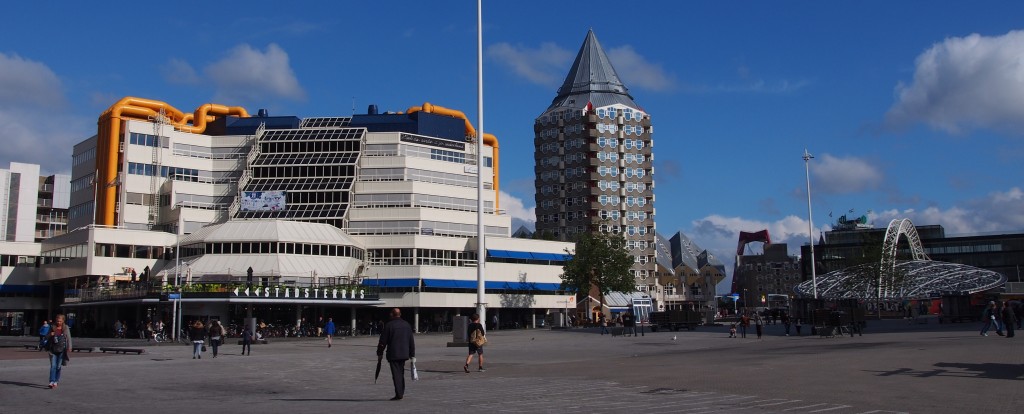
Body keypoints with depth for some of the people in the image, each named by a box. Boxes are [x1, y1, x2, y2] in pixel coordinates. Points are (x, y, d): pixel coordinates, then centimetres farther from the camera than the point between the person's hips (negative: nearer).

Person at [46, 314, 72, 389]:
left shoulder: (66, 328, 2)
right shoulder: (52, 328, 5)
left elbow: (69, 338, 0)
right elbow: (46, 337, 12)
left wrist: (69, 347, -12)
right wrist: (50, 335, -10)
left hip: (62, 350, -1)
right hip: (53, 350, 1)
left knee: (58, 366, 5)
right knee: (53, 366, -7)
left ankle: (56, 381, 16)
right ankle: (51, 382, -12)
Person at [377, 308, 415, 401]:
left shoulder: (389, 325, -8)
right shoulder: (407, 325, 6)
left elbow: (383, 341, -6)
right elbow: (411, 341, 8)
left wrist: (380, 353, 4)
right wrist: (412, 355, 13)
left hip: (393, 354, -5)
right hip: (404, 354, 5)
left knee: (396, 374, -2)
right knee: (401, 373, 17)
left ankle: (399, 394, -6)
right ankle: (401, 392, 22)